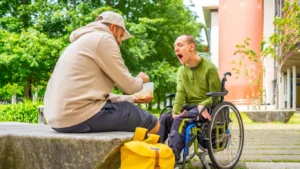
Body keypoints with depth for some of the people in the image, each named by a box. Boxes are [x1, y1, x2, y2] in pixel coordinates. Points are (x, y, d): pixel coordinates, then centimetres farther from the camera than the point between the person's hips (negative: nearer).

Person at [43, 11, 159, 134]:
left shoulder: (85, 40, 25)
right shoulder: (103, 38, -4)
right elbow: (128, 85, -4)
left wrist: (132, 99, 25)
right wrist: (141, 79, 18)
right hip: (81, 116, -10)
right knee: (152, 124, 0)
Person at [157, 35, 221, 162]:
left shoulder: (209, 68, -6)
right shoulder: (181, 70, 12)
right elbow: (180, 93, -2)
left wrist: (202, 105, -25)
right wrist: (175, 111, -19)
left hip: (205, 107, -6)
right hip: (188, 106, 6)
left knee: (180, 120, -31)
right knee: (164, 118, -21)